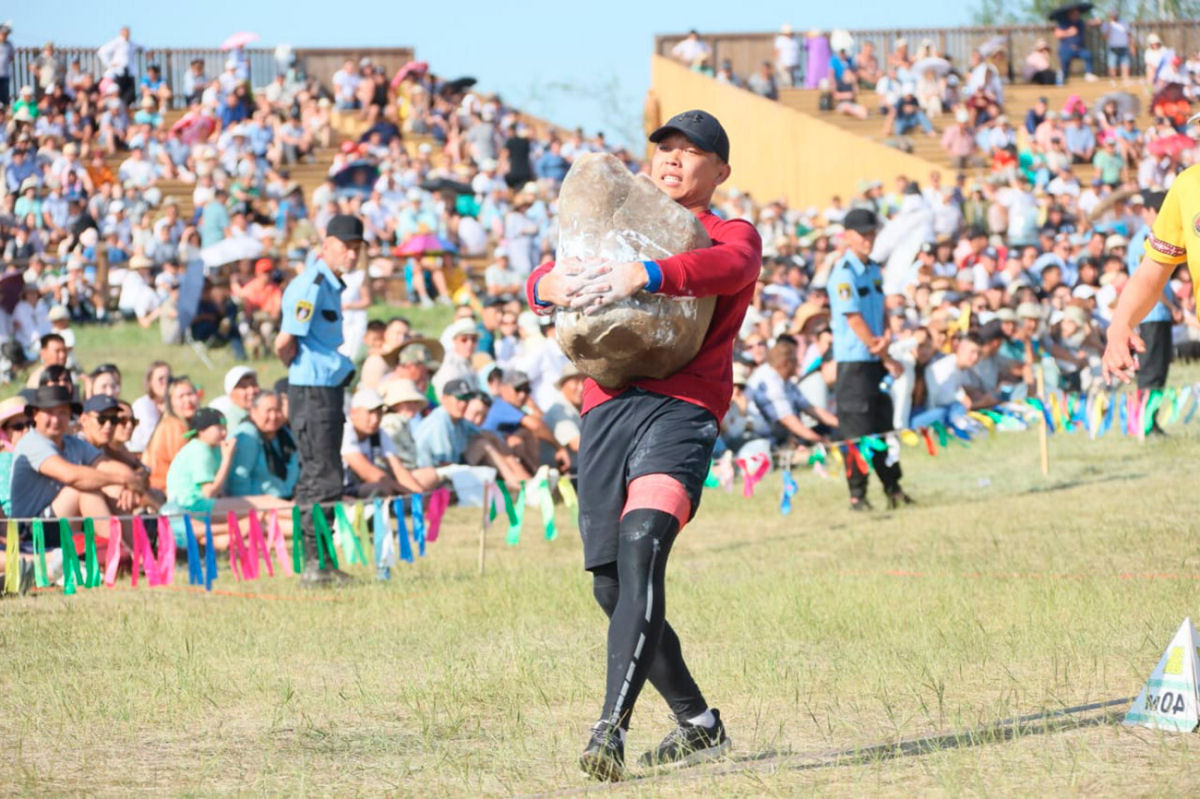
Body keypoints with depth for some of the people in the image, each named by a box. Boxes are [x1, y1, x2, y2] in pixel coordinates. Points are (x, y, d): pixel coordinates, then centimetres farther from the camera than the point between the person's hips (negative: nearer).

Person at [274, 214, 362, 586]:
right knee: (323, 481, -9)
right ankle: (314, 564, -6)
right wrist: (300, 368, -2)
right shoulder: (312, 284, -16)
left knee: (317, 479, 13)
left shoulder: (331, 284, 15)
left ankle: (319, 564, 19)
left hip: (329, 391, 10)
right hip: (313, 392, -10)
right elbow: (285, 342, -20)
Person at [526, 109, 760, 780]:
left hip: (682, 405, -5)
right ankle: (699, 725, 24)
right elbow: (547, 281, 13)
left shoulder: (734, 236, 14)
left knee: (642, 542, -28)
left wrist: (646, 276, -30)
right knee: (614, 589, 6)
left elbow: (727, 267, -11)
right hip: (606, 408, 5)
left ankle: (612, 729, -35)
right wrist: (551, 285, -13)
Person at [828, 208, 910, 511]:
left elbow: (879, 313, 12)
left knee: (884, 426, 11)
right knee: (858, 432, -6)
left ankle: (893, 489, 16)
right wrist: (886, 358, -12)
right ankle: (857, 495, -2)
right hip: (853, 361, -8)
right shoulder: (844, 273, -11)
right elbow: (854, 319, -15)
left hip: (877, 360, 8)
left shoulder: (873, 270, 13)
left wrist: (884, 340, -12)